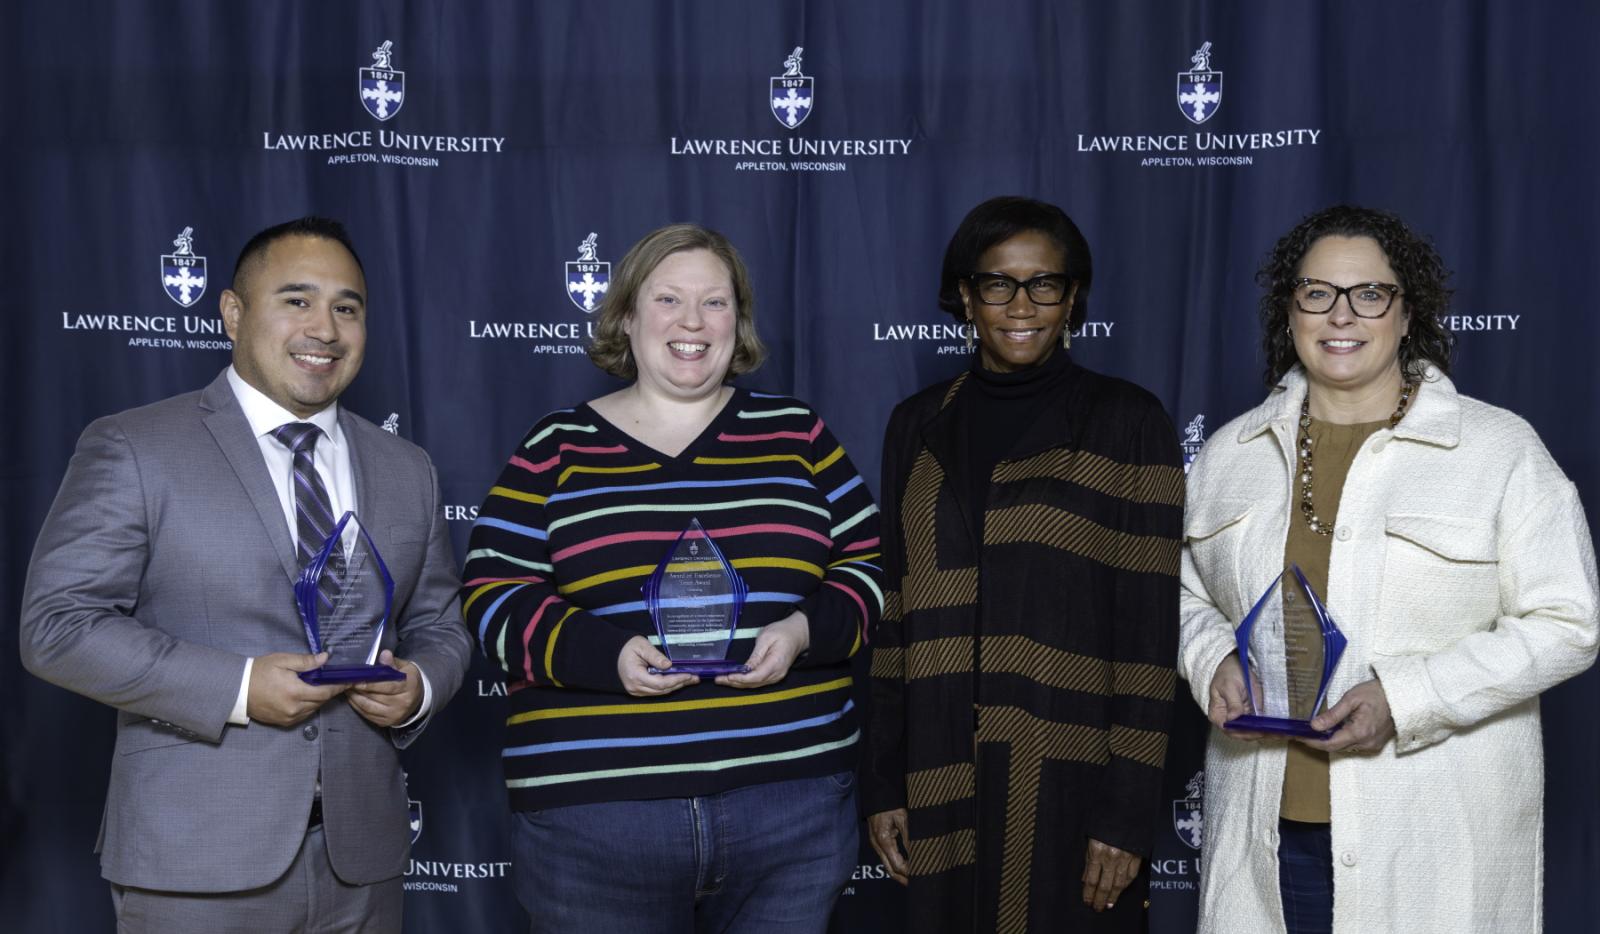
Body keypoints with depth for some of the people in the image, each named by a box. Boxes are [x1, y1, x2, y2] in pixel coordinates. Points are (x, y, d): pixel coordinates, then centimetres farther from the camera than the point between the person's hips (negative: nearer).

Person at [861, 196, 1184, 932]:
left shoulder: (1126, 424, -4)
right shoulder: (918, 427, 8)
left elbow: (1149, 627, -7)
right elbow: (895, 615, 9)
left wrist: (1128, 811, -11)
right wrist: (883, 783, 6)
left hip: (1070, 787, -3)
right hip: (944, 787, 3)